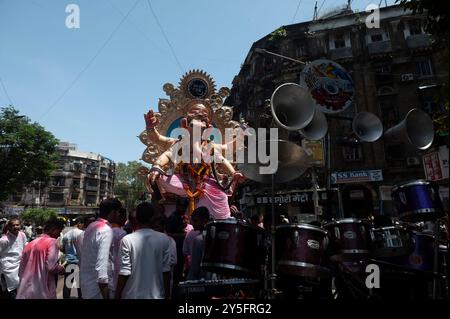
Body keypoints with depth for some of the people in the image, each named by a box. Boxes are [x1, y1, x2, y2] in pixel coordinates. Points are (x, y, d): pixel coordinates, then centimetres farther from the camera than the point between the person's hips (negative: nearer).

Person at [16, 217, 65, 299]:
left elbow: (21, 270, 14)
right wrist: (61, 268, 0)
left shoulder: (31, 243, 13)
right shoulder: (52, 241, -8)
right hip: (42, 292, -7)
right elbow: (51, 266, -19)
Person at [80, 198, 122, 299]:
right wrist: (105, 295, -22)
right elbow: (101, 265, -25)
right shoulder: (106, 230, -20)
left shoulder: (91, 226, 7)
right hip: (96, 287, -8)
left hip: (85, 282, 8)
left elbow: (92, 256, 12)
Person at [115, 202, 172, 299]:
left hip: (132, 295, -1)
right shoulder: (164, 239, -8)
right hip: (156, 295, 2)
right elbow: (166, 270, -6)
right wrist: (167, 294, 6)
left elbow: (124, 273, -12)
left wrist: (117, 295, 1)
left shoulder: (127, 240, -12)